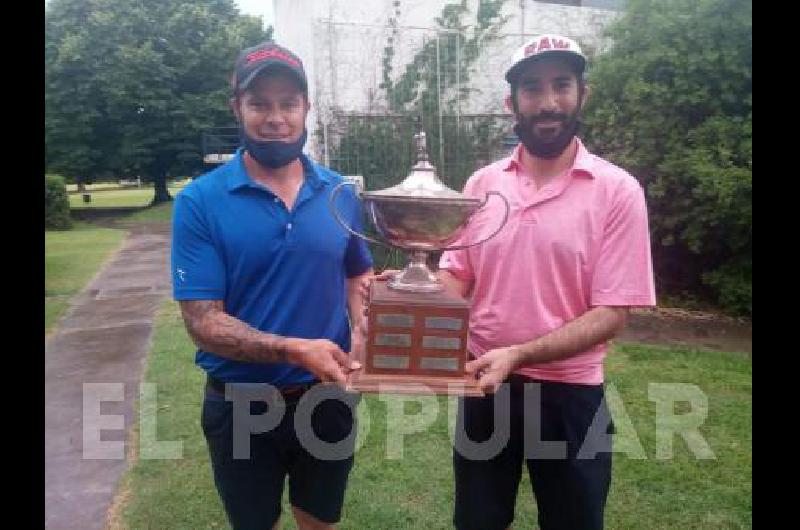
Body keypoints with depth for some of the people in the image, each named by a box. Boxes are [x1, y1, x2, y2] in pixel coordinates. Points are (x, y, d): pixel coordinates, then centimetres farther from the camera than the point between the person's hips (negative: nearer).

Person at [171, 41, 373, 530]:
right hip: (242, 407, -2)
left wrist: (363, 335, -11)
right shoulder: (200, 201, -13)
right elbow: (203, 322, -17)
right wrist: (294, 349, -31)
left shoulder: (341, 195, -3)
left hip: (327, 399, 3)